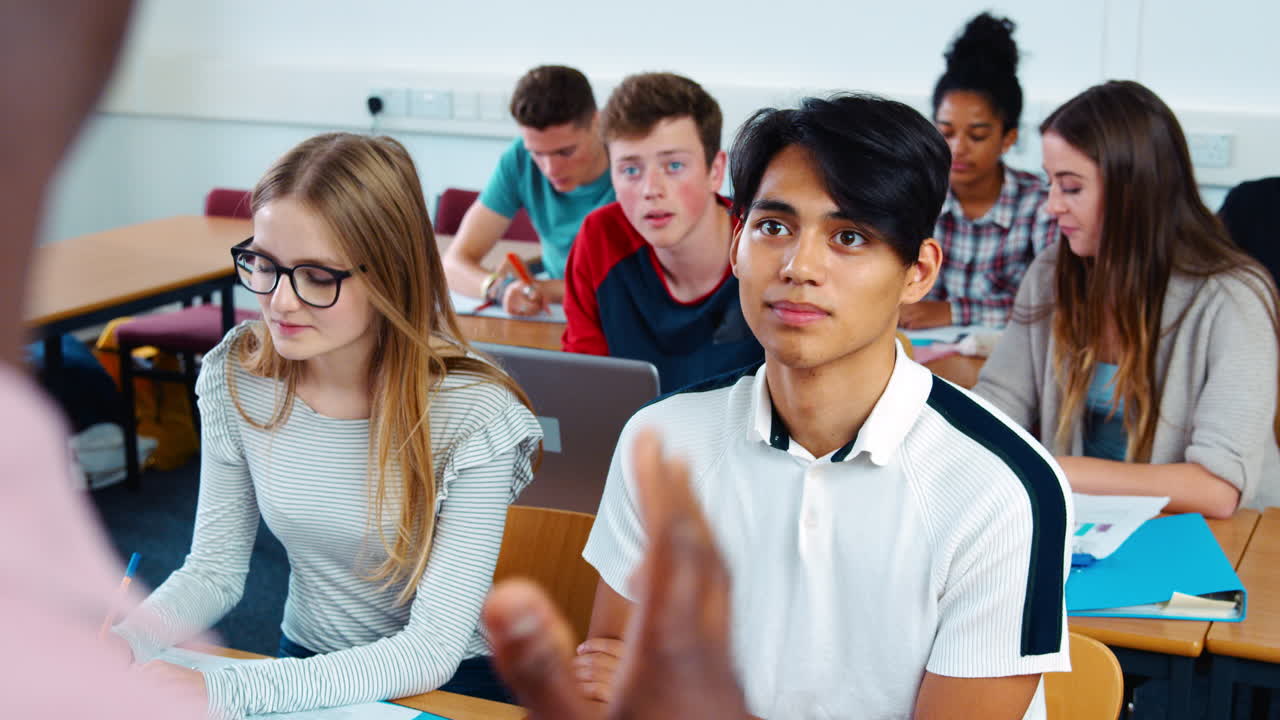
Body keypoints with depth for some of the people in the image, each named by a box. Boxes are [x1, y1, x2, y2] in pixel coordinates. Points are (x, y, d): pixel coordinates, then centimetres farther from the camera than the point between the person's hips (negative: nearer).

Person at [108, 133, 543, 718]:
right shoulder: (235, 380, -7)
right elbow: (214, 568, 1)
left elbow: (434, 650, -23)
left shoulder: (471, 415, -21)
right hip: (304, 664, 4)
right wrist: (122, 646, -20)